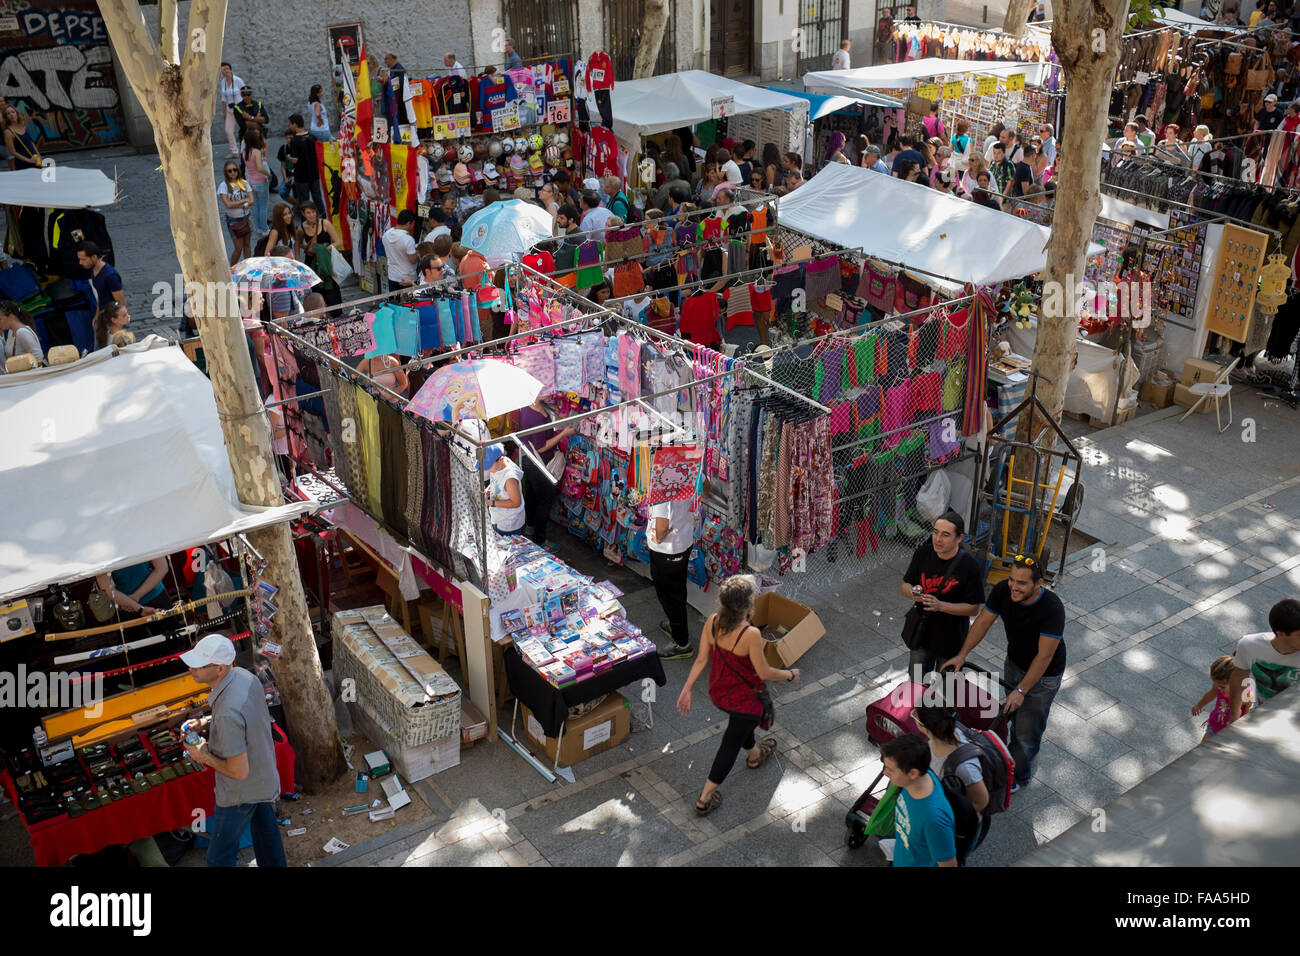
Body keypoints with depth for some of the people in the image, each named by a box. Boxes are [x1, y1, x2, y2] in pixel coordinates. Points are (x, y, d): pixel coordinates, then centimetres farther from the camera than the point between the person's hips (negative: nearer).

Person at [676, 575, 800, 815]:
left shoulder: (712, 622, -16)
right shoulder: (750, 634, -33)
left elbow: (701, 660, -8)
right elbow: (764, 672, -21)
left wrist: (687, 689, 1)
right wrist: (790, 675, -4)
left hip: (717, 693, 7)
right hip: (744, 700, -7)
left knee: (743, 723, 35)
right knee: (731, 744, 12)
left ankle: (755, 755, 65)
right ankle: (705, 799, 21)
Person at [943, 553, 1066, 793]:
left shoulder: (1051, 609, -36)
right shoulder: (1002, 591, -22)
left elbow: (1044, 656, -30)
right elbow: (983, 622, -6)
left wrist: (1021, 690, -28)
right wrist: (962, 655, -11)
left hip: (1043, 675, -5)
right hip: (1013, 663, 5)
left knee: (1027, 729, 6)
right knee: (1012, 713, 22)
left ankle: (1018, 776, 29)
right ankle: (1015, 754, 47)